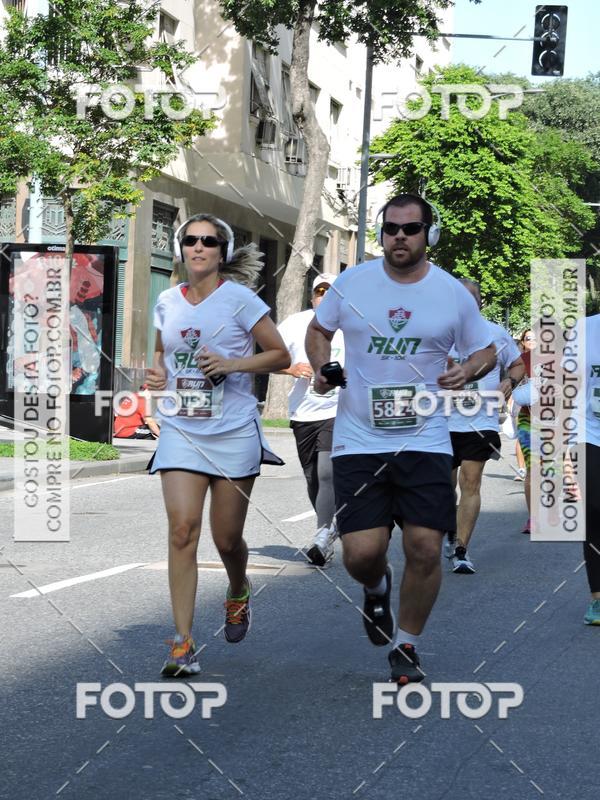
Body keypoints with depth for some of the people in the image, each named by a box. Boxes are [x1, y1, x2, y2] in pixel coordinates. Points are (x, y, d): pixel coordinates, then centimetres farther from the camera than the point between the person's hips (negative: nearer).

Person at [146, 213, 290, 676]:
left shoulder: (238, 298, -5)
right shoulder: (168, 302, 7)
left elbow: (280, 356, -3)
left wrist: (231, 364, -17)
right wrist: (157, 372, 3)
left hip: (234, 432, -2)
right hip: (181, 430, 3)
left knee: (227, 538, 5)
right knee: (182, 528, -13)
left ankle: (238, 593, 41)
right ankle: (184, 642, -11)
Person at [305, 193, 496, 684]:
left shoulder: (453, 294, 2)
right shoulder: (352, 282, 3)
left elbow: (486, 350, 14)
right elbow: (318, 330, 18)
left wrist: (469, 371, -8)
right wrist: (322, 368, -2)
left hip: (425, 440, 0)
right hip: (358, 441, 0)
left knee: (425, 550, -7)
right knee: (361, 553, -9)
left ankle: (405, 647, 16)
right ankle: (377, 589, 31)